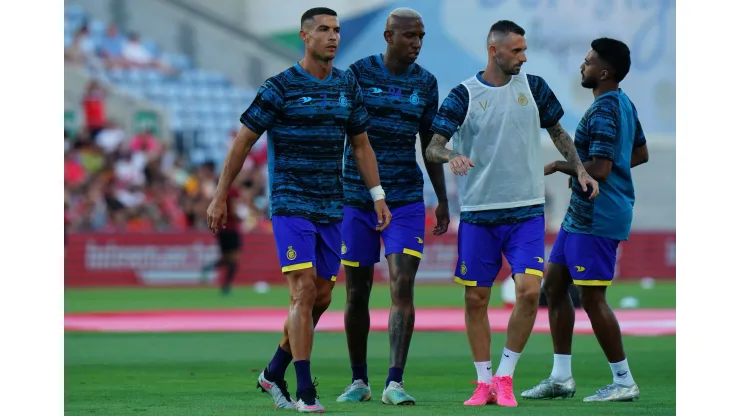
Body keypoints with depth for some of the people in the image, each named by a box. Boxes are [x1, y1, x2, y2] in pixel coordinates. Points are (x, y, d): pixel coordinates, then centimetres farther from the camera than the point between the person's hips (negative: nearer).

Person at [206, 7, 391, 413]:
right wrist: (220, 197, -3)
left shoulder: (347, 86, 8)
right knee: (304, 293, -14)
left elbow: (361, 144, 16)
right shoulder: (280, 87, -8)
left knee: (321, 299, 9)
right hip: (290, 205, -6)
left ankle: (274, 373, 26)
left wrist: (378, 196, 9)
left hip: (331, 208, 6)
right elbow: (243, 141, -3)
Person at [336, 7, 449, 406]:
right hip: (356, 198, -1)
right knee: (357, 292, 4)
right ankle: (358, 381, 19)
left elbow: (429, 144, 14)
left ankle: (394, 383, -14)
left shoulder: (425, 82, 6)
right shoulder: (358, 73, -3)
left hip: (406, 198, 1)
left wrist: (443, 200, 12)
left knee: (403, 286, -13)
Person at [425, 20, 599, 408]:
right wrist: (451, 156, -29)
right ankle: (484, 382, 16)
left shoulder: (533, 86, 4)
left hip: (526, 211, 1)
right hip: (477, 211, -1)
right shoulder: (464, 94, -4)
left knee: (529, 291, -13)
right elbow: (433, 146, -8)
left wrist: (579, 169, 8)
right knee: (476, 299, 3)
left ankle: (504, 376, 1)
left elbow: (557, 132, 18)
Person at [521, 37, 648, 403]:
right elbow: (640, 153, 23)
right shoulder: (624, 104, 12)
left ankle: (624, 382, 2)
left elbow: (600, 169, -26)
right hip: (582, 213, 11)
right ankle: (561, 376, 16)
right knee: (554, 283, 13)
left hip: (596, 218, -11)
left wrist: (560, 166, -11)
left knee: (592, 298, -5)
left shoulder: (604, 111, -19)